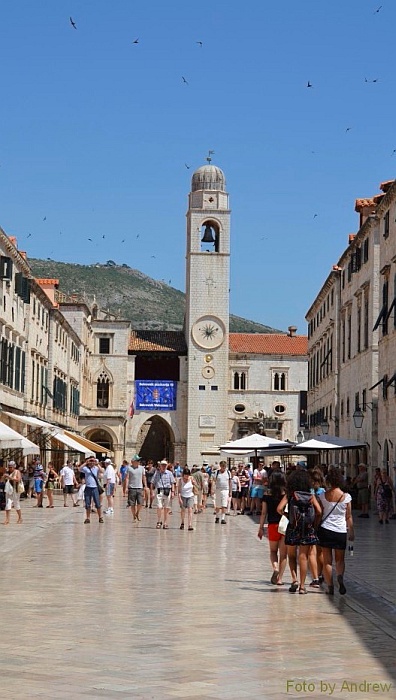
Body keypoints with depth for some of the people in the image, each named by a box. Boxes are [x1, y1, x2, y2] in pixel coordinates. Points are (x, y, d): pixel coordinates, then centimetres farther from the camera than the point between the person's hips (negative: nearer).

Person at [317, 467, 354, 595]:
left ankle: (330, 587, 2)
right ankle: (340, 577, -15)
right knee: (340, 559, 13)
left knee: (327, 561, 6)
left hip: (325, 530, 0)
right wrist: (351, 532, 11)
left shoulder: (322, 496, -2)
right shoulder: (346, 497, -4)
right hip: (341, 531, 0)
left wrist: (315, 529, 12)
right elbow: (348, 517, 1)